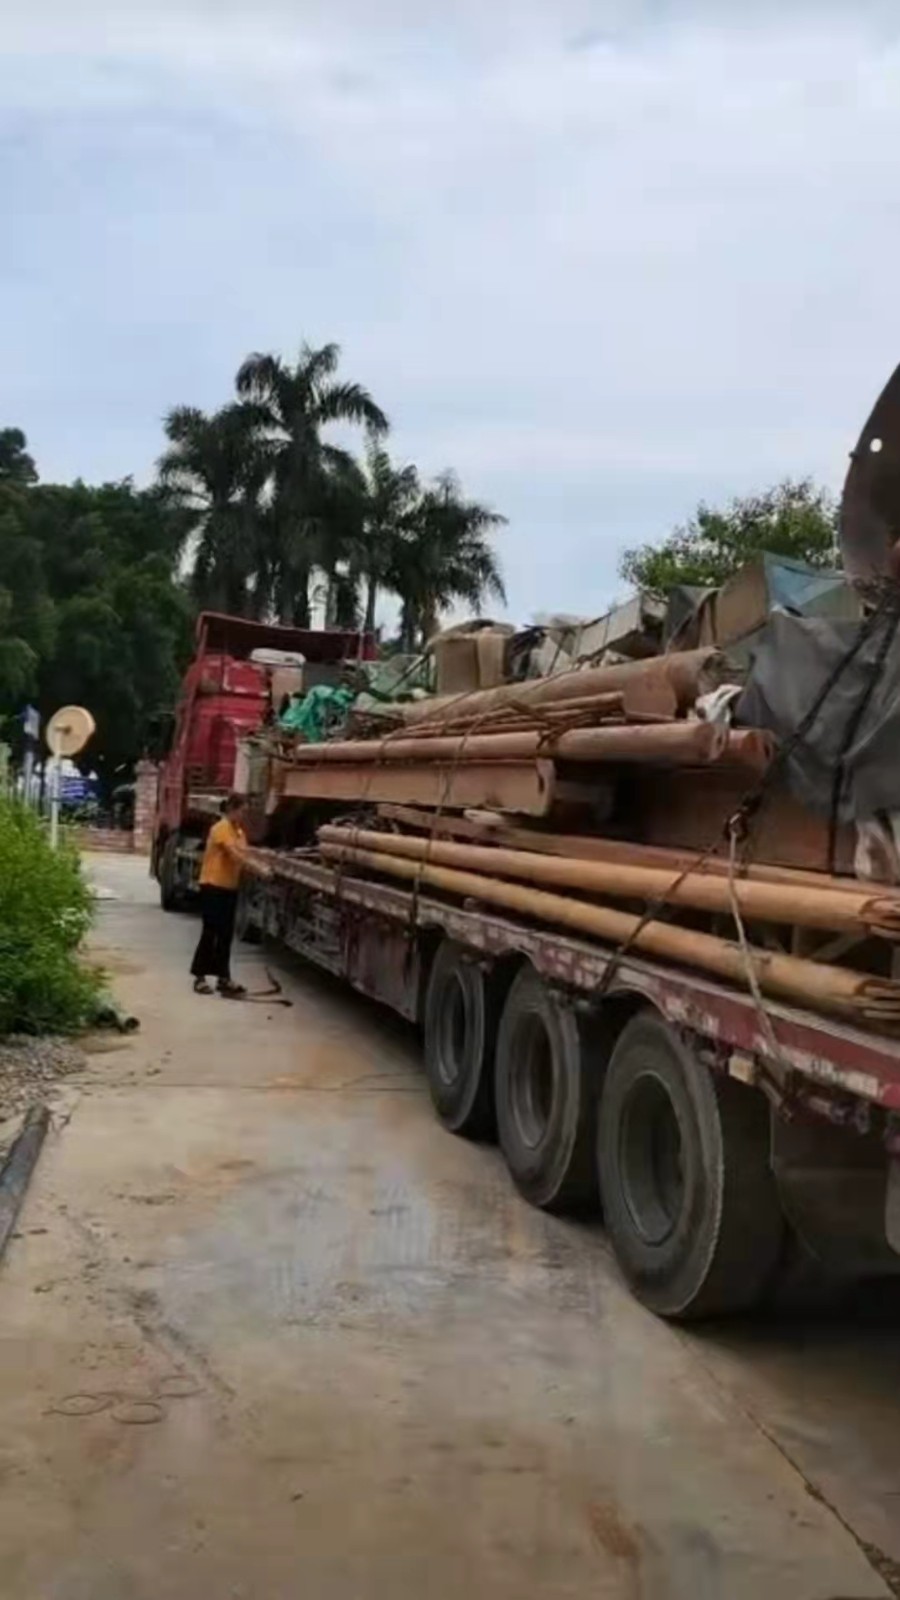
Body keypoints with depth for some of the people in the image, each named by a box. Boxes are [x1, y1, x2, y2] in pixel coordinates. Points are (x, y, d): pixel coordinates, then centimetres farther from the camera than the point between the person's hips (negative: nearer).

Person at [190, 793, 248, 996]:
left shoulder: (239, 831, 12)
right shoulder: (221, 828, -15)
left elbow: (243, 856, 5)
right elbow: (235, 855, -24)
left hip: (229, 887, 8)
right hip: (213, 886, -8)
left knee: (226, 934, 9)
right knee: (211, 932, -3)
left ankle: (223, 978, 16)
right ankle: (199, 977, 7)